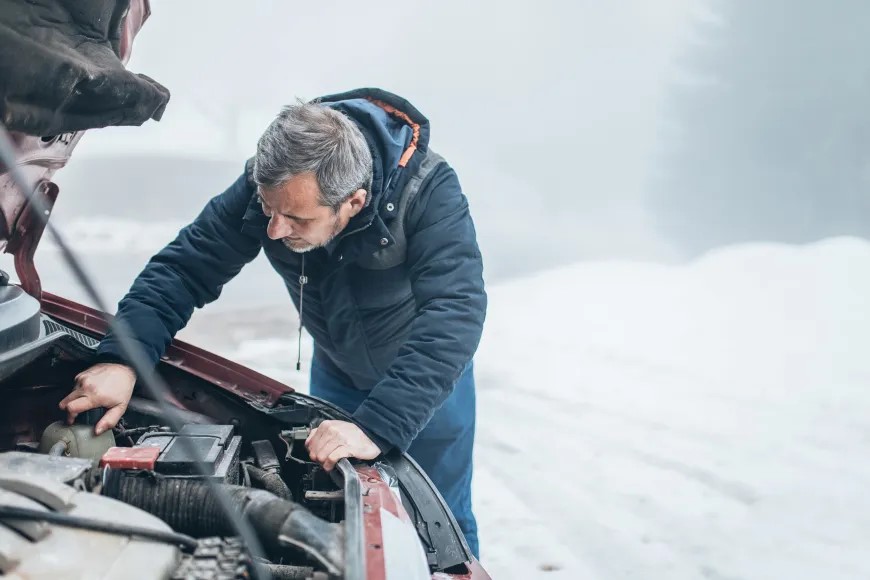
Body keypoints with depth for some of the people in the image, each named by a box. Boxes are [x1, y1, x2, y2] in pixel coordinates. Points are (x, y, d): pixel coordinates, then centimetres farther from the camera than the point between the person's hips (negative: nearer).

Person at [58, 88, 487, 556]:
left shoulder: (429, 193, -40)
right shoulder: (267, 183, -28)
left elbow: (452, 316, -50)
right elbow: (184, 268, -23)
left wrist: (377, 428, -61)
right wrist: (120, 359, -39)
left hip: (426, 372, -3)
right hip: (337, 369, 3)